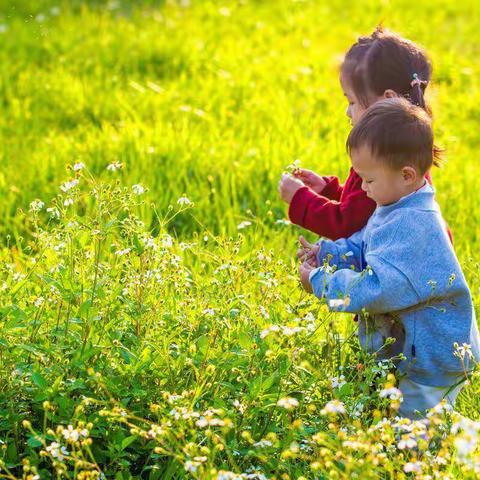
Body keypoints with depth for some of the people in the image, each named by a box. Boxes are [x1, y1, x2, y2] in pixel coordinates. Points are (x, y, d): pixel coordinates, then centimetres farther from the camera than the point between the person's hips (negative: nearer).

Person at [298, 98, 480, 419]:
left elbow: (378, 289, -32)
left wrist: (319, 281, -22)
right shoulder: (399, 209, 4)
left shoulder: (412, 227, -29)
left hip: (432, 361, -10)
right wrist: (327, 253, 0)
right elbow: (364, 248, 18)